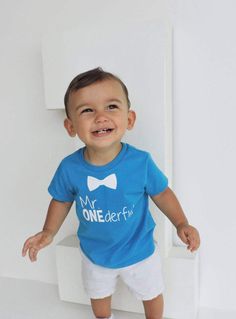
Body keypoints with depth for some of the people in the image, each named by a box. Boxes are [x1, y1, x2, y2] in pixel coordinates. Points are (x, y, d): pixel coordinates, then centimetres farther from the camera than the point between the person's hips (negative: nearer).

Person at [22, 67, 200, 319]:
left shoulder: (141, 162, -28)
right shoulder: (69, 168, -24)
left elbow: (161, 193, -11)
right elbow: (62, 200, -4)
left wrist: (181, 224, -20)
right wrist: (49, 232, -13)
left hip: (139, 251, -1)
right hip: (94, 253, 2)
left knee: (152, 295, 26)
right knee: (98, 296, 31)